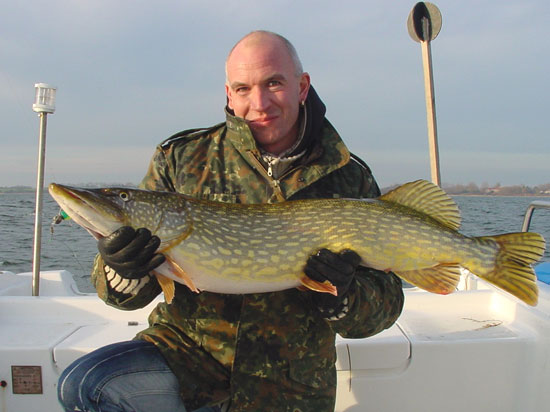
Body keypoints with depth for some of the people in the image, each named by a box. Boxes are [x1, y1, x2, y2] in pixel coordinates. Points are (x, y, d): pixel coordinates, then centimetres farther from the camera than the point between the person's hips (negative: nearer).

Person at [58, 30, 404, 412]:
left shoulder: (351, 180, -4)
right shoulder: (180, 158, -3)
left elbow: (385, 306, -3)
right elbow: (126, 291, -1)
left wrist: (341, 298, -25)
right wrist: (124, 271, -25)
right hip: (186, 348, 1)